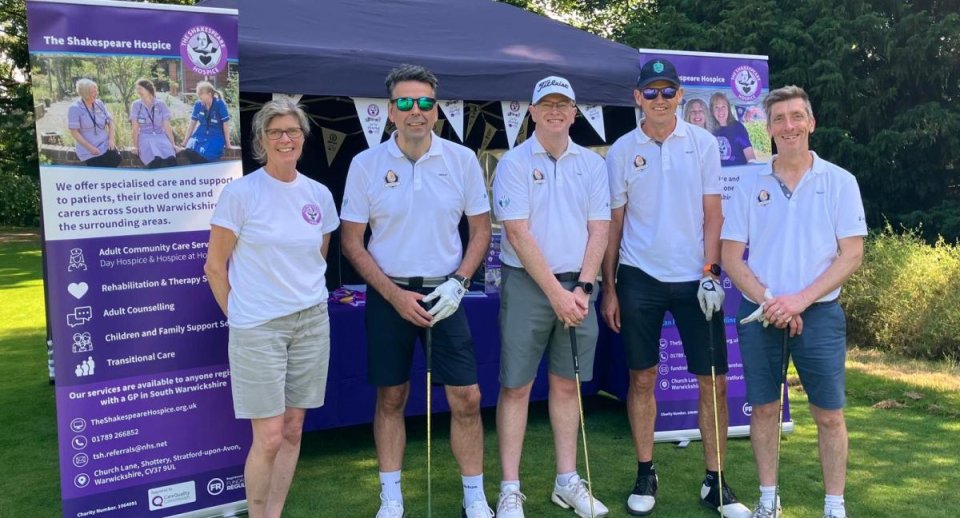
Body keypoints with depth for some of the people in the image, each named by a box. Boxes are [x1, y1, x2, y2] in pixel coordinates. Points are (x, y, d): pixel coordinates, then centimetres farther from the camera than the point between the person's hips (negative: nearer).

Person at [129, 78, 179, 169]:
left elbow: (167, 126, 8)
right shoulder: (136, 105, 8)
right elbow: (135, 128, 4)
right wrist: (135, 146, -4)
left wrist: (173, 144, 1)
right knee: (156, 161, -37)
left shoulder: (161, 104, 9)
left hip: (161, 137, 1)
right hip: (145, 138, -1)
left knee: (171, 160, -34)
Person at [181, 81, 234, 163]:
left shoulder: (220, 104, -11)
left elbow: (226, 124, -6)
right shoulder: (198, 104, 1)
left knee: (204, 154, -34)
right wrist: (185, 142, 9)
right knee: (188, 151, -26)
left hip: (216, 136, -4)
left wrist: (227, 144, -4)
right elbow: (192, 123, 8)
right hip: (201, 135, 4)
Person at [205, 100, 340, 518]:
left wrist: (306, 296, 14)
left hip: (312, 322, 5)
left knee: (293, 429, 10)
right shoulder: (240, 193, -8)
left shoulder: (319, 195, 6)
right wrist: (239, 316, 1)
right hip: (258, 327, -4)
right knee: (269, 437, -2)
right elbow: (215, 267, -3)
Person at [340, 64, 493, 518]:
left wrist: (457, 283, -8)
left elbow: (480, 229, 6)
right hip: (388, 295, 0)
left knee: (466, 397, 0)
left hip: (444, 293, 1)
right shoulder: (366, 164, -3)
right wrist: (394, 294, -9)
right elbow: (352, 242, 0)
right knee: (390, 397, 9)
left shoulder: (462, 159, -1)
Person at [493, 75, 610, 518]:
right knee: (516, 386, 0)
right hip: (527, 284, -3)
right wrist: (555, 292, -14)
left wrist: (582, 288, -7)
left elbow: (598, 230, 5)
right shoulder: (514, 163, -4)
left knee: (567, 384, 11)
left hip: (577, 286, 4)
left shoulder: (591, 163, 8)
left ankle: (567, 481, 22)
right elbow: (518, 234, -11)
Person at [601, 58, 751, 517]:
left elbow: (712, 213, 2)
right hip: (640, 277, 0)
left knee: (713, 380, 2)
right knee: (642, 377, 6)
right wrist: (608, 287, 3)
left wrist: (710, 272, -8)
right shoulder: (621, 151, 2)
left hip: (695, 278, 0)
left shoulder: (702, 143, 2)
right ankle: (645, 474, 20)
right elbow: (613, 223, 5)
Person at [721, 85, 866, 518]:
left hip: (819, 314, -1)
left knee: (829, 415, 3)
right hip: (759, 315, 2)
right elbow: (731, 257, 3)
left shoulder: (839, 181, 1)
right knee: (764, 409, 8)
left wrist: (800, 300, -14)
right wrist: (768, 301, -11)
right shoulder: (750, 185, 5)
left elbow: (851, 255, -3)